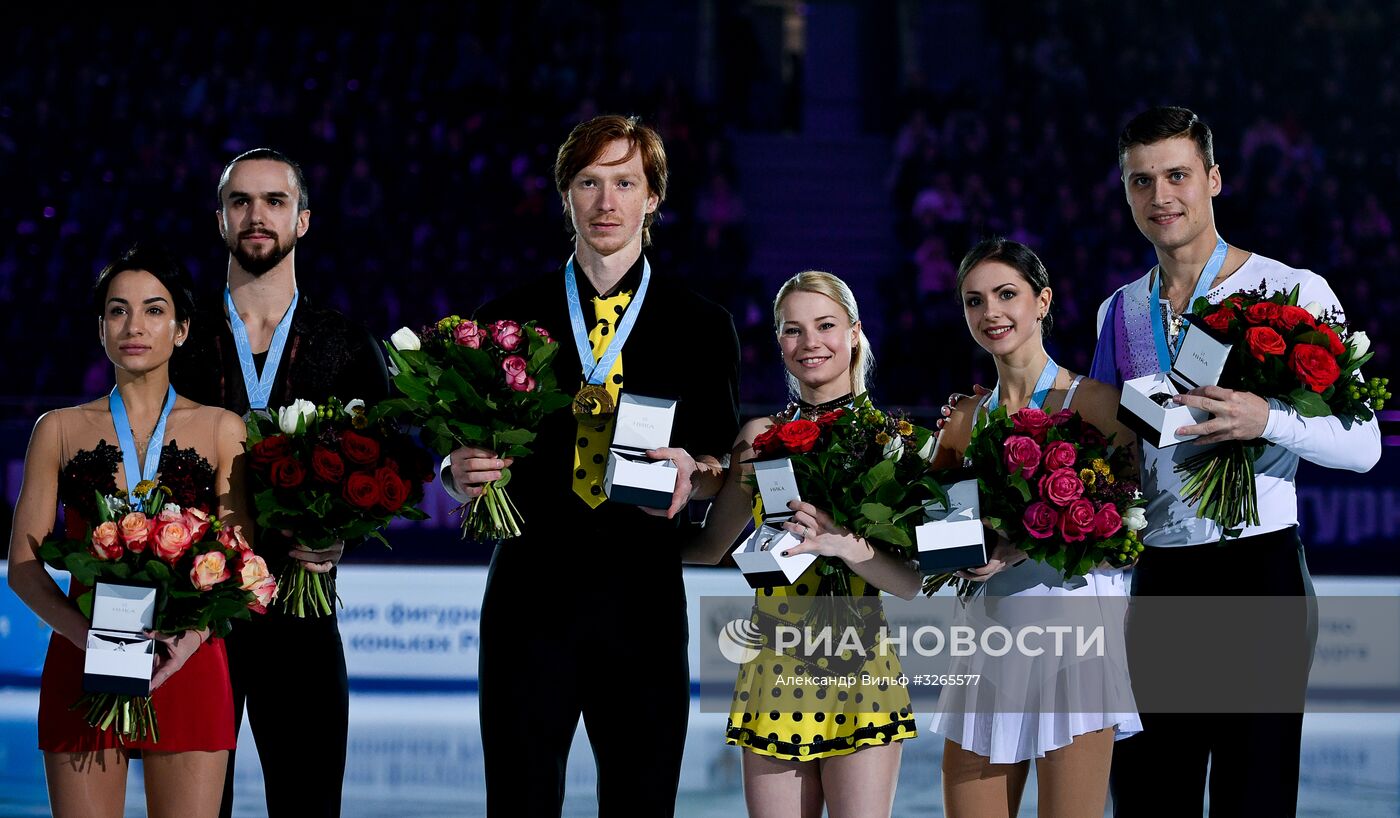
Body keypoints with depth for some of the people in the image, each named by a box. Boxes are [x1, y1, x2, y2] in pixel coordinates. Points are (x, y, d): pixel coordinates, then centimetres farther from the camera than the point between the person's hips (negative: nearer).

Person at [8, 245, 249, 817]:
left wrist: (194, 636, -17)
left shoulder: (222, 430, 8)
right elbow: (24, 565, 5)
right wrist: (86, 634, -14)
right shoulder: (60, 430, 10)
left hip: (189, 666, 0)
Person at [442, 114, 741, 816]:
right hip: (530, 592, 0)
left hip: (643, 596, 0)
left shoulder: (701, 325, 9)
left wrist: (693, 472, -12)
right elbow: (462, 453, 11)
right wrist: (462, 471, -12)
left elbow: (727, 463, 9)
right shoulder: (510, 319, 10)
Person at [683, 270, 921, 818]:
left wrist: (848, 545, -25)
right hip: (773, 671, 3)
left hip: (859, 668, -3)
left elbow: (913, 579, -8)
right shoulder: (760, 437, 8)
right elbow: (708, 547, 14)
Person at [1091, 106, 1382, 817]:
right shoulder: (1119, 313, 13)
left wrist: (1268, 419, -23)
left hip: (1259, 569, -5)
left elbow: (1361, 444, -6)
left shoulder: (1292, 291, -3)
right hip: (1154, 578, 5)